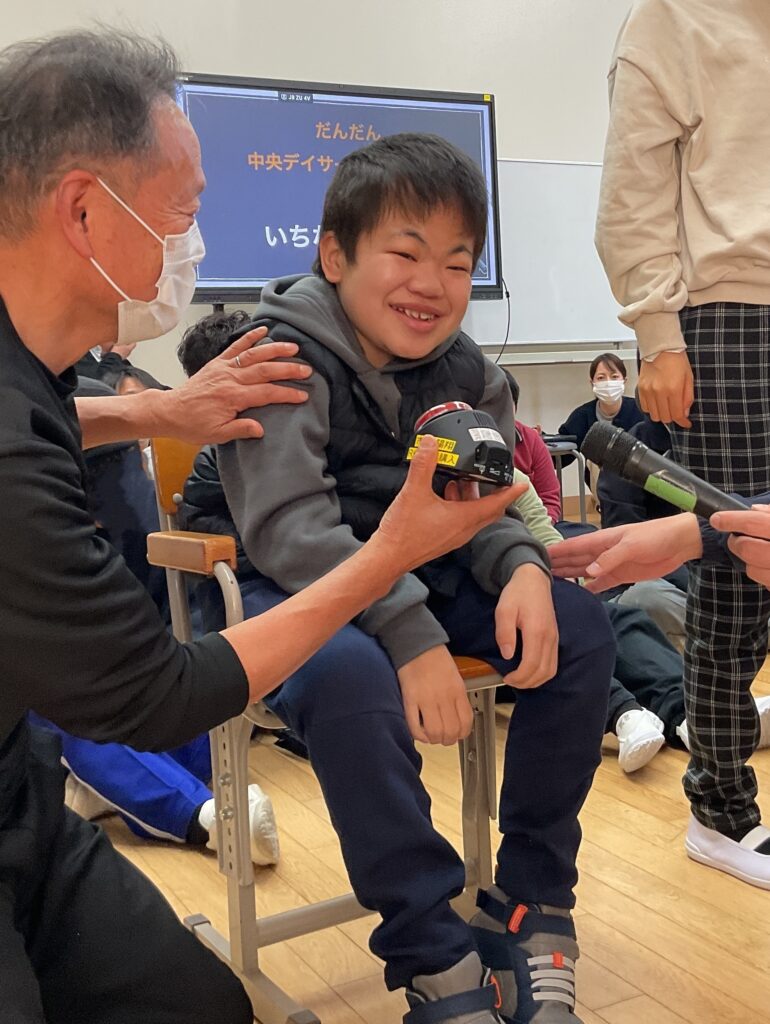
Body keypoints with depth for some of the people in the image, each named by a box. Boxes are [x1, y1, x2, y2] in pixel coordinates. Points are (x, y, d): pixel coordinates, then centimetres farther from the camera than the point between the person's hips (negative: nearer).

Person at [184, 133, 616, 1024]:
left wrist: (523, 567, -22)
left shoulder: (462, 370, 4)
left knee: (578, 630, -11)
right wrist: (409, 633, -36)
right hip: (291, 586, -6)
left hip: (425, 572, 7)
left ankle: (530, 907, 2)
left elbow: (490, 499, 3)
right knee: (353, 677, -37)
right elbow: (287, 524, -27)